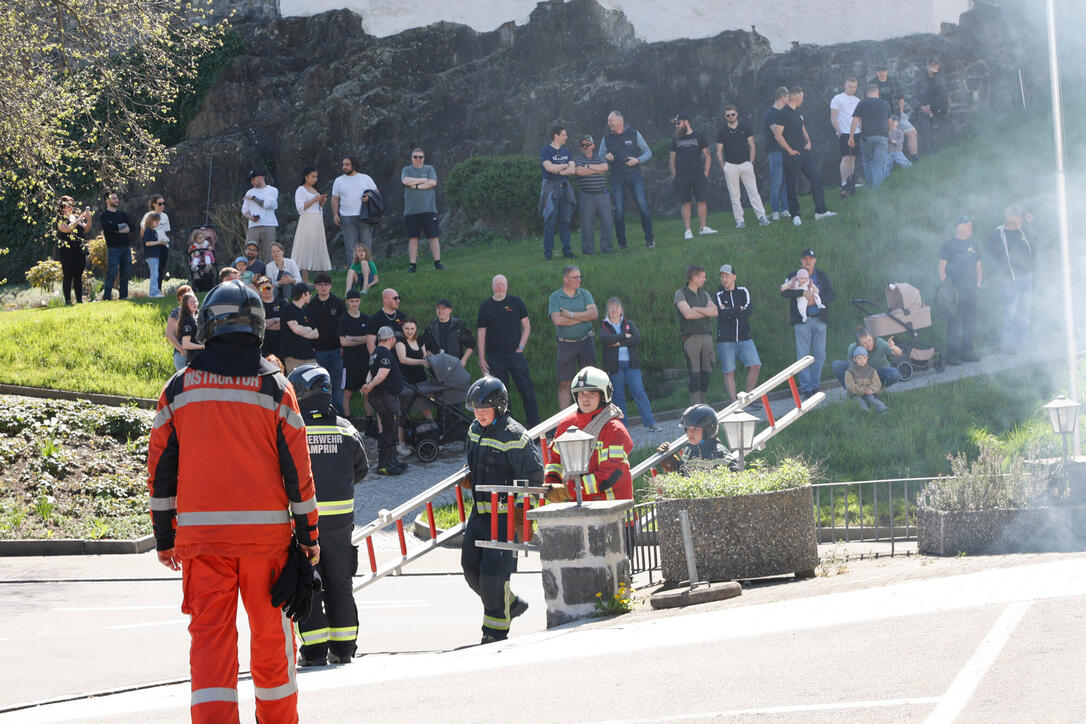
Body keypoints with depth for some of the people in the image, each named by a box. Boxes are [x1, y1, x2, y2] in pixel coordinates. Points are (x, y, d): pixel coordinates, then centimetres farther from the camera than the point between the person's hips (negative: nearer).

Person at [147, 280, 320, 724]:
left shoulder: (180, 388, 3)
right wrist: (308, 535, 5)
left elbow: (160, 469, 5)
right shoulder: (274, 387, -1)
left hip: (201, 535, 1)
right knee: (272, 634, 12)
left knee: (210, 637, 0)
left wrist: (164, 537, 13)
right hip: (266, 531, 0)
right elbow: (297, 468, -2)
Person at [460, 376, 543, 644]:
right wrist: (470, 478, 12)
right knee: (471, 568, 11)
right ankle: (511, 603, 33)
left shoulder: (515, 437, -16)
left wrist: (517, 508, -17)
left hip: (506, 515, -8)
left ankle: (495, 631, 5)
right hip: (480, 512, 8)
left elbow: (533, 477, -13)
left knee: (493, 573, -10)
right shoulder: (475, 430, 9)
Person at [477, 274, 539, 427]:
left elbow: (526, 326, 7)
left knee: (526, 389, -4)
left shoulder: (516, 302, 4)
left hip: (515, 353, -1)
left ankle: (534, 423, 2)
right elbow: (481, 334, 6)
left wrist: (521, 347, -4)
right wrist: (481, 359, 2)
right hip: (494, 357, 1)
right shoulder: (485, 307, 5)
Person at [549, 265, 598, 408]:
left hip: (586, 342, 2)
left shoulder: (585, 294, 6)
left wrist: (571, 315, -13)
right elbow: (557, 320, -15)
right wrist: (583, 317, -10)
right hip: (566, 344, -2)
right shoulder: (555, 297, -1)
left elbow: (594, 313, -8)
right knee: (564, 383, -2)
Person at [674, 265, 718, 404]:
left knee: (706, 372, 2)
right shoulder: (681, 294, 2)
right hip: (691, 337, -5)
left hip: (707, 335, 5)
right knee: (694, 374, -10)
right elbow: (687, 314, -12)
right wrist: (706, 312, 1)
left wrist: (696, 309, -6)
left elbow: (715, 312, 4)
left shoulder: (704, 295, 19)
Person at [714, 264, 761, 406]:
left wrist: (729, 312, -11)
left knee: (755, 366, -6)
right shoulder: (718, 295, 1)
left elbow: (749, 310, -8)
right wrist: (739, 310, -9)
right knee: (729, 372, -4)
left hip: (744, 338, 2)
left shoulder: (743, 292, 8)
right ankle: (734, 403, 0)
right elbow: (721, 313, -16)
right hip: (725, 340, -2)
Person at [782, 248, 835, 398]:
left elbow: (831, 295, 2)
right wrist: (803, 293, -23)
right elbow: (784, 292, -11)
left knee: (819, 355, 4)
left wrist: (815, 300, -15)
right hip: (802, 320, -3)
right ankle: (805, 387, -2)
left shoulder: (822, 276, 10)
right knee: (803, 355, -5)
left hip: (819, 319, 3)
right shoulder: (794, 276, 4)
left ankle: (814, 385, 14)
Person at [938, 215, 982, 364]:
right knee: (954, 322, -7)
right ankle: (952, 354, -5)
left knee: (969, 321, 8)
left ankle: (967, 352, 17)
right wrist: (945, 285, -12)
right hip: (955, 289, -6)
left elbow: (978, 267, 22)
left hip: (970, 289, 6)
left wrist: (978, 283, 10)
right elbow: (941, 267, -4)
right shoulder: (949, 245, -2)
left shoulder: (973, 245, 15)